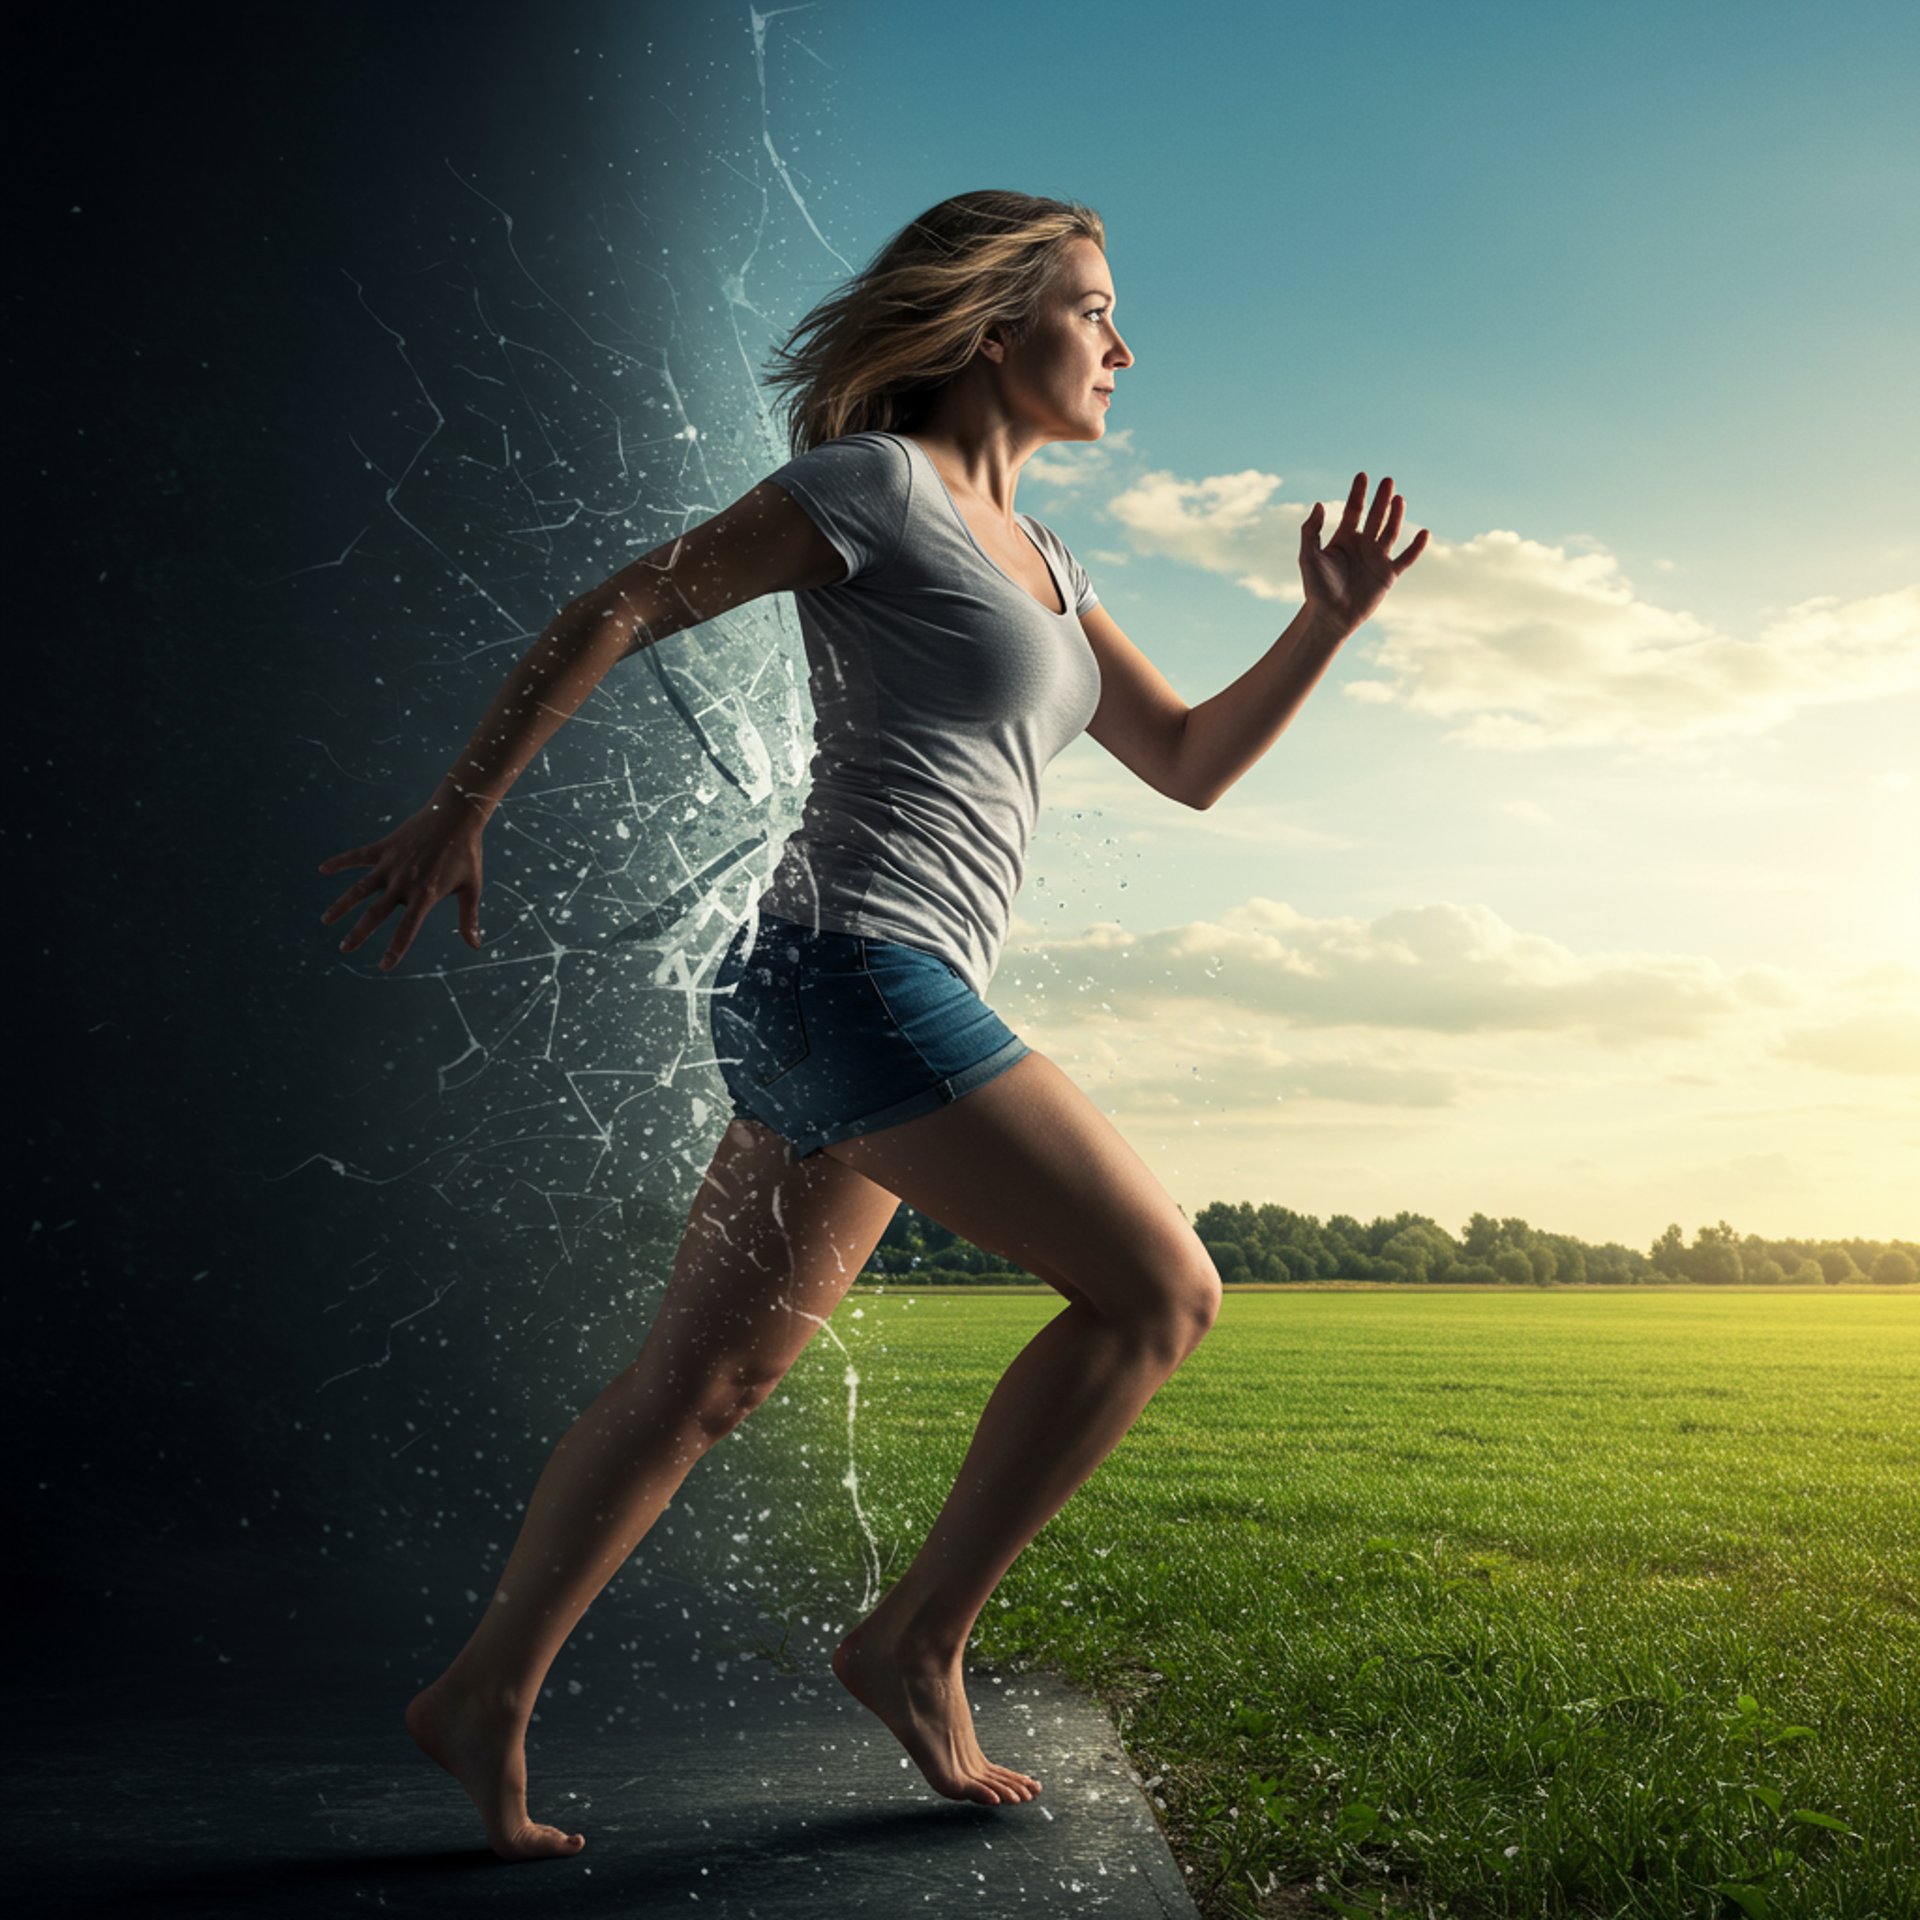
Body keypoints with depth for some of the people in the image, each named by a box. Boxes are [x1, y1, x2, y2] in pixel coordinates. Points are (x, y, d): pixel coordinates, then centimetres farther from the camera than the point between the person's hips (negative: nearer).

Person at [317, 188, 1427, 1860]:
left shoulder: (1037, 564, 22)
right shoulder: (877, 483, -4)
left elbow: (1192, 764, 22)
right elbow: (618, 611, -4)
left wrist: (1328, 625, 9)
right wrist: (462, 814, -6)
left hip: (853, 1012, 9)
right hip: (852, 969, -9)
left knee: (703, 1382, 11)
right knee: (1160, 1289, -7)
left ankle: (485, 1700, 21)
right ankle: (917, 1643, 2)